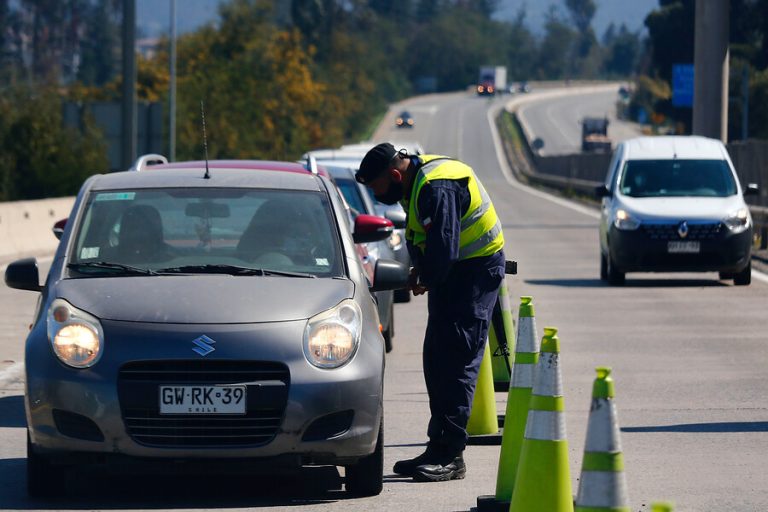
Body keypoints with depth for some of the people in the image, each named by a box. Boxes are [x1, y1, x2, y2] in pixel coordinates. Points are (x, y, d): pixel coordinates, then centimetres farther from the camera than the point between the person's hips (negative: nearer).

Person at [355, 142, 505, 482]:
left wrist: (426, 279, -13)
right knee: (436, 361, 11)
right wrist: (420, 270, 3)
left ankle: (449, 455, -13)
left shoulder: (438, 189, -26)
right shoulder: (415, 181, 7)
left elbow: (444, 249, -31)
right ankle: (439, 450, 16)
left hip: (476, 269, -10)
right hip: (449, 274, 10)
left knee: (457, 362, -12)